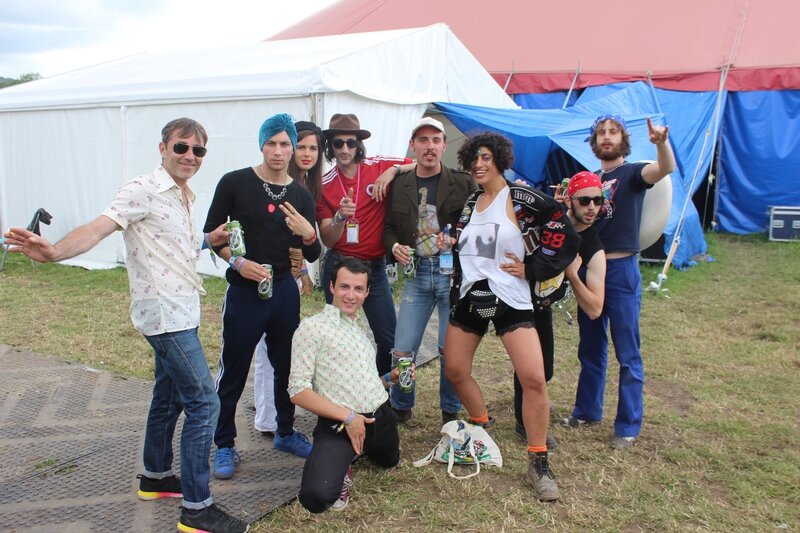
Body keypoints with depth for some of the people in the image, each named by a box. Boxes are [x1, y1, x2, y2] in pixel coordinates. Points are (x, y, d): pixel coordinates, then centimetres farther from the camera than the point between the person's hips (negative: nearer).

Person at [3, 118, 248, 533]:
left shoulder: (184, 198, 13)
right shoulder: (142, 191, -14)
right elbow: (98, 228, -27)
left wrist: (207, 240, 7)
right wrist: (54, 252, -44)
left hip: (181, 314, 9)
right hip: (166, 315, -9)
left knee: (169, 396, 21)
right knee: (204, 403, -9)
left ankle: (155, 477, 39)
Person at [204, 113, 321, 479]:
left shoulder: (301, 195, 5)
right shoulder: (235, 183, -5)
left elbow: (313, 255, 4)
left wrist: (307, 233, -18)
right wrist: (238, 262, -17)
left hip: (284, 290, 4)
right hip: (244, 292, -4)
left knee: (288, 366, 13)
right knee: (233, 370, 3)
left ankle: (286, 433, 33)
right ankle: (225, 445, 21)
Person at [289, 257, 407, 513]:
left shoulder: (360, 329, 17)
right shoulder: (312, 327, -9)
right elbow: (298, 390, -15)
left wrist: (389, 378, 7)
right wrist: (347, 417, -19)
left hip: (382, 417, 7)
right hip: (339, 423, -7)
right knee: (317, 497, -27)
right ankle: (338, 465, 4)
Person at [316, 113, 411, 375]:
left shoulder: (379, 166, -3)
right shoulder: (325, 184, -1)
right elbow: (327, 240, -3)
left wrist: (394, 170, -16)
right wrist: (340, 217, -24)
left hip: (375, 267, 0)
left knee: (389, 338, 4)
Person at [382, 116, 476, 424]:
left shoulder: (463, 183, -1)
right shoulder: (399, 185, 7)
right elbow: (389, 227, 13)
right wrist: (395, 246, -6)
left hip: (454, 272, -2)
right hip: (417, 272, 2)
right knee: (402, 350, 3)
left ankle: (451, 411, 27)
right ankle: (401, 407, 27)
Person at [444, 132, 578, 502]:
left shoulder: (520, 199, -7)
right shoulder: (468, 202, 11)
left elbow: (562, 229, -12)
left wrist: (531, 268, -12)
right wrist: (446, 242, 5)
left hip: (510, 300, -6)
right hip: (469, 298, 6)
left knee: (533, 378, -15)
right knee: (455, 371, 10)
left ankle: (538, 462, 1)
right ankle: (482, 426, 37)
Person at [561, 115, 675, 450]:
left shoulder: (632, 173, -2)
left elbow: (666, 168, -24)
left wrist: (662, 142, -45)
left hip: (621, 271, -5)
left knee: (627, 355, 1)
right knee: (590, 349, 16)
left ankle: (628, 426, 11)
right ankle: (587, 410, 29)